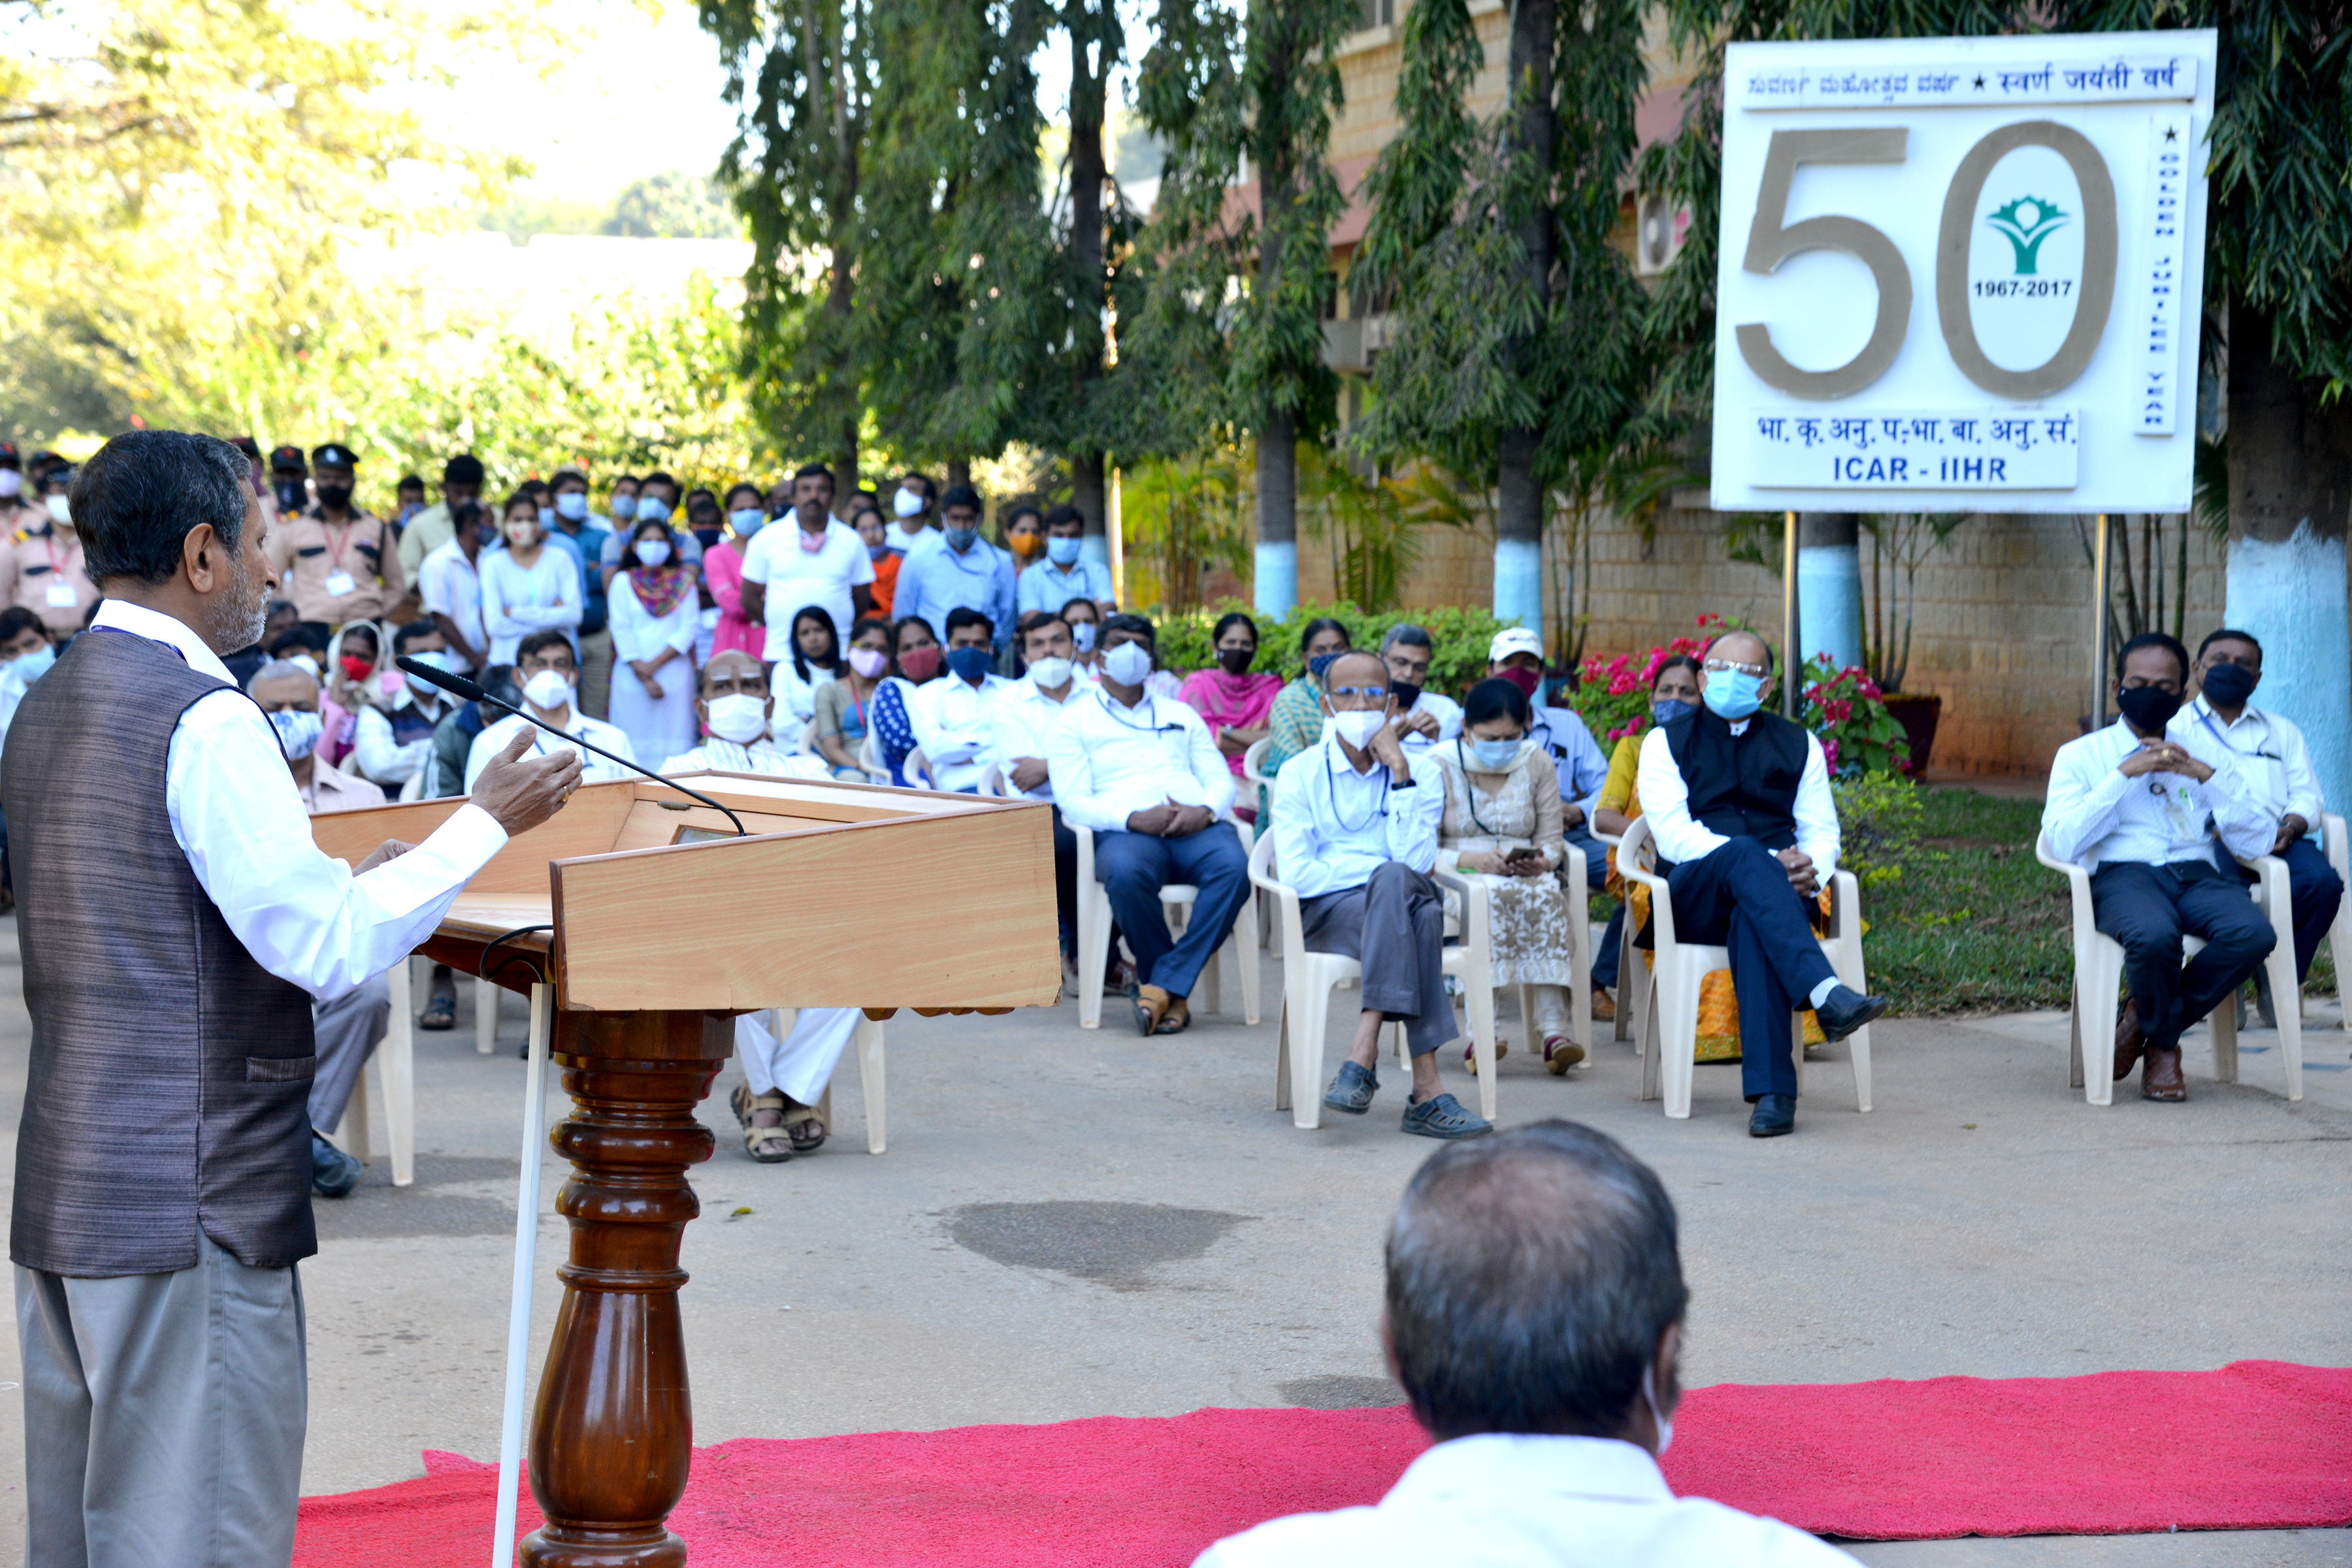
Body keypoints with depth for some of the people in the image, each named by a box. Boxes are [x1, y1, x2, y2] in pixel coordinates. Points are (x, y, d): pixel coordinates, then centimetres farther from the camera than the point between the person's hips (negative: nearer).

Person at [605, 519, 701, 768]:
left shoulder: (682, 582, 10)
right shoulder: (623, 582, 9)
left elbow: (687, 630, 2)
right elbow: (621, 631, 1)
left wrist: (654, 665, -10)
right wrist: (644, 678, -9)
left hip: (674, 671, 0)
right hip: (633, 675, 0)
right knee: (635, 743, -6)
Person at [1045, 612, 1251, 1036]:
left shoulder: (1181, 715, 30)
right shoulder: (1074, 723, 17)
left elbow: (1222, 781, 20)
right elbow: (1073, 802, 2)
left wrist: (1204, 810, -6)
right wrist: (1135, 819, -16)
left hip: (1196, 826, 3)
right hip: (1123, 829, -3)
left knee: (1234, 866, -34)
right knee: (1126, 873, -41)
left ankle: (1161, 984, -31)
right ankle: (1173, 993, -22)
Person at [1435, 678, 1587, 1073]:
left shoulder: (1537, 763, 11)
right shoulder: (1439, 766, 0)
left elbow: (1551, 841, 9)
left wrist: (1541, 862, -15)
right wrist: (1472, 859, -22)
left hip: (1527, 876, 3)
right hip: (1455, 879, -3)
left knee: (1547, 891, -34)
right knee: (1493, 893, -38)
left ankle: (1553, 1024, -44)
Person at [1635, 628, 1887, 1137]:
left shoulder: (1798, 745, 22)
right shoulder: (1666, 743, 12)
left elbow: (1821, 831, 15)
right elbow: (1674, 836, -3)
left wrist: (1812, 868, -11)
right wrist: (1767, 863, -15)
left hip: (1779, 892, 1)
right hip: (1693, 899, -1)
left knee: (1752, 925, -38)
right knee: (1743, 854, -37)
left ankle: (1771, 1090, -49)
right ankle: (1825, 995, -55)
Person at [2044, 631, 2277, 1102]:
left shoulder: (2209, 753, 19)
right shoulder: (2080, 755, 13)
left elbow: (2258, 843, 8)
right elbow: (2062, 843, -5)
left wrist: (2206, 776, -4)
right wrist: (2124, 775, -7)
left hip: (2198, 874, 3)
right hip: (2122, 874, -3)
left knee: (2254, 934, -31)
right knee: (2152, 936, -39)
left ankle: (2142, 1022, -10)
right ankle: (2163, 1047, -7)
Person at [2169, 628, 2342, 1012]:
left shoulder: (2282, 732, 30)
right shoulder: (2172, 728, 20)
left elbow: (2307, 796, 17)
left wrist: (2288, 828, -8)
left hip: (2276, 839, 3)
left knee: (2322, 881, -31)